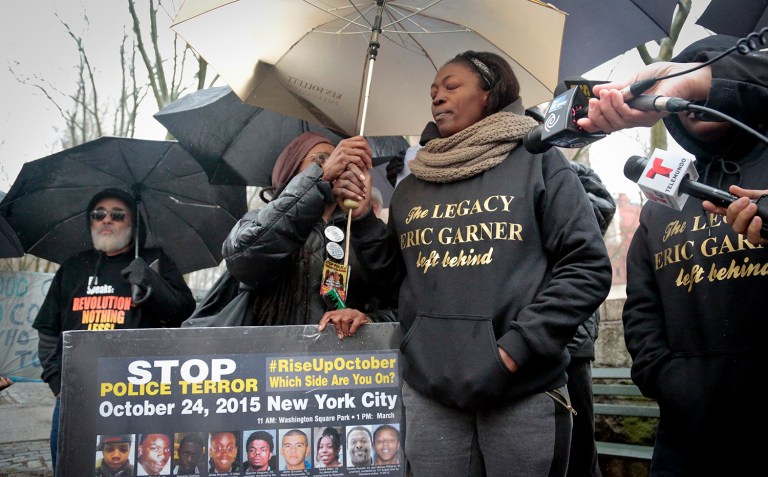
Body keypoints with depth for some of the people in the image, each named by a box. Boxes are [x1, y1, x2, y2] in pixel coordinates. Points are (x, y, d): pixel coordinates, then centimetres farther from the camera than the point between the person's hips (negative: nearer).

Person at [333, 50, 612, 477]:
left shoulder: (538, 162, 2)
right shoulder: (411, 189, 14)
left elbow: (588, 268, -5)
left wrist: (519, 345, -12)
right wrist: (363, 222, 3)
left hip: (525, 392, -3)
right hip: (426, 392, 4)